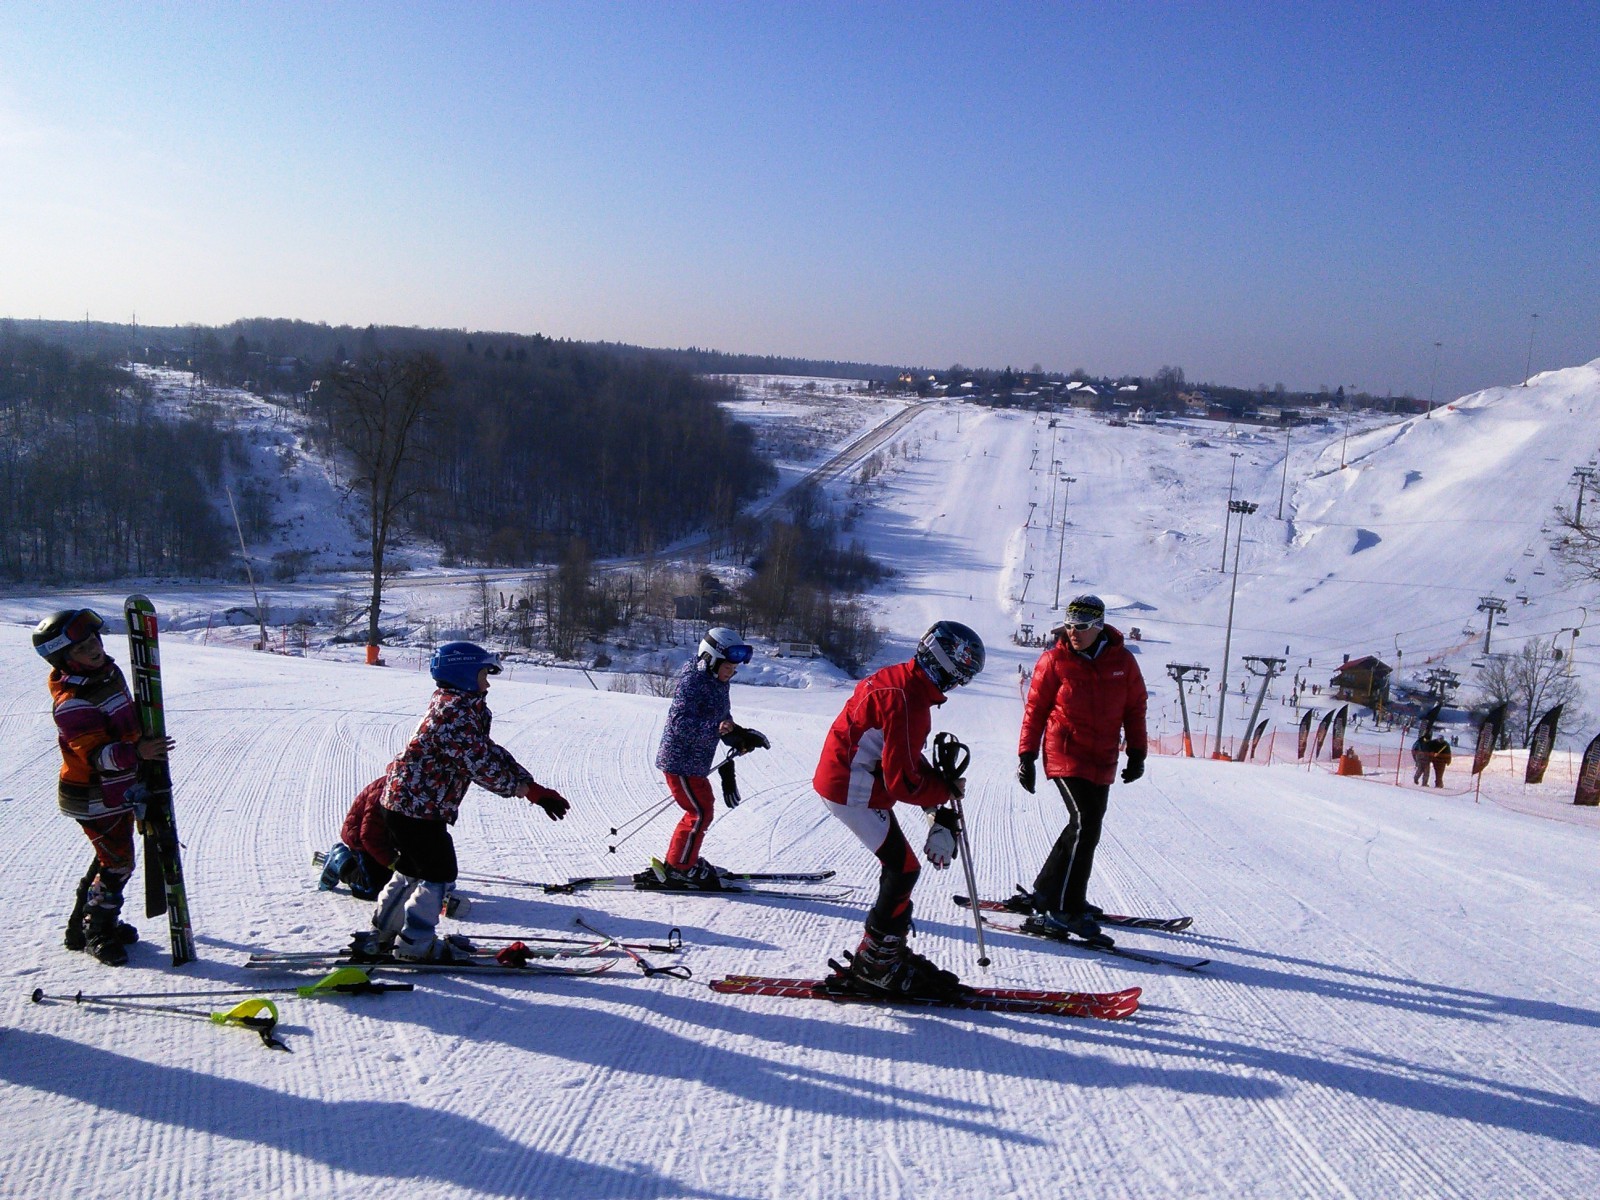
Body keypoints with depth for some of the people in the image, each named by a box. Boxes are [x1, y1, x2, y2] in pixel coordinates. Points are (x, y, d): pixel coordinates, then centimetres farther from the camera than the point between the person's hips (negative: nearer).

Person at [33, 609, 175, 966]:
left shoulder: (109, 672, 2)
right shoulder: (72, 701, -27)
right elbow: (96, 755, -32)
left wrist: (146, 748, 23)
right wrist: (136, 752, -46)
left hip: (119, 791, 9)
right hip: (93, 797, -9)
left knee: (113, 857, 19)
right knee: (117, 862, -3)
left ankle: (84, 923, 35)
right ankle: (95, 933, 14)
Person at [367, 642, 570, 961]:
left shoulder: (466, 709, 12)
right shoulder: (454, 710, -20)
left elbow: (491, 752, 9)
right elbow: (479, 763, -26)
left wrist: (534, 788, 0)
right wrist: (528, 789, -16)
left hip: (403, 800, 11)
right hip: (417, 804, -11)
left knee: (413, 869, 22)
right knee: (440, 872, -2)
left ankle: (385, 932, 35)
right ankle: (415, 944, 7)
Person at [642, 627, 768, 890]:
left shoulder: (717, 683, 10)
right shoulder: (692, 682, -20)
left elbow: (723, 720, 15)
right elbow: (680, 722, -29)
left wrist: (739, 737, -4)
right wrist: (717, 729, -38)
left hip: (694, 762, 10)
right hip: (681, 761, -10)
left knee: (704, 809, 18)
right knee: (700, 813, -8)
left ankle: (685, 861, 31)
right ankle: (677, 869, 2)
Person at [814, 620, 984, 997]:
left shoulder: (899, 681, 7)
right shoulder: (908, 701, -25)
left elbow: (907, 758, 16)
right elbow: (902, 783, -24)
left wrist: (938, 811, 9)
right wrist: (946, 790, -6)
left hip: (844, 780, 10)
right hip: (854, 791, -10)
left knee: (899, 868, 15)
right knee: (904, 870, -5)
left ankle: (890, 951, 24)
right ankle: (874, 964, 4)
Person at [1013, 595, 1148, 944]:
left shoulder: (1122, 660, 3)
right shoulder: (1054, 661, -5)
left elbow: (1135, 707, 11)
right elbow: (1035, 709, 0)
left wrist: (1137, 752, 8)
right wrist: (1026, 755, -1)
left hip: (1102, 763, 5)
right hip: (1066, 755, -5)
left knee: (1085, 827, 12)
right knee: (1085, 826, -16)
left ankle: (1045, 894, 28)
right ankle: (1063, 911, -11)